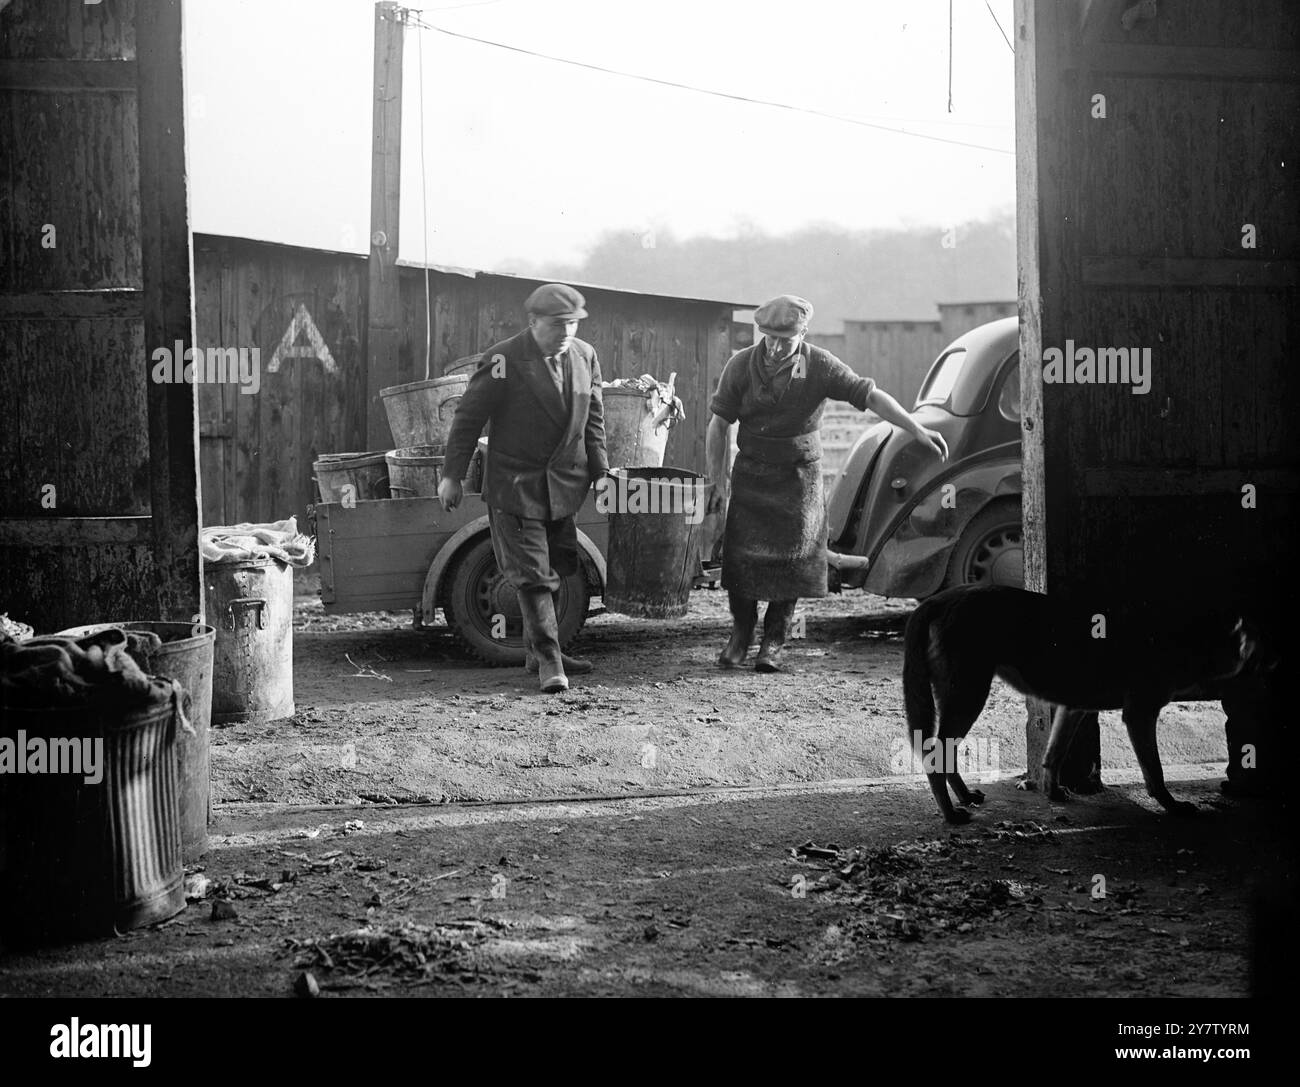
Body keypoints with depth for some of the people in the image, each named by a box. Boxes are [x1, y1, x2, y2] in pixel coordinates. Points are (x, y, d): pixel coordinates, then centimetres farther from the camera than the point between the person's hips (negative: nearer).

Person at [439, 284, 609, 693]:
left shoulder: (585, 356, 4)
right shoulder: (503, 361, -13)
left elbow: (593, 416, 15)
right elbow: (469, 417, -10)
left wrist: (599, 468, 12)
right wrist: (452, 475, -10)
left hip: (563, 486, 6)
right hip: (515, 486, -6)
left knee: (555, 570, 12)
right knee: (532, 575, -7)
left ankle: (538, 651, 26)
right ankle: (547, 660, -3)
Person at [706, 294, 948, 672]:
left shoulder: (819, 366, -11)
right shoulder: (740, 366, -8)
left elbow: (871, 396, -14)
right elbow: (718, 425, -3)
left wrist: (918, 430, -20)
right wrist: (718, 482, -8)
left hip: (798, 475, -1)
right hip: (750, 473, 1)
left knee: (791, 558, -4)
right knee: (741, 554, -6)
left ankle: (774, 641, 10)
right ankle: (740, 635, 13)